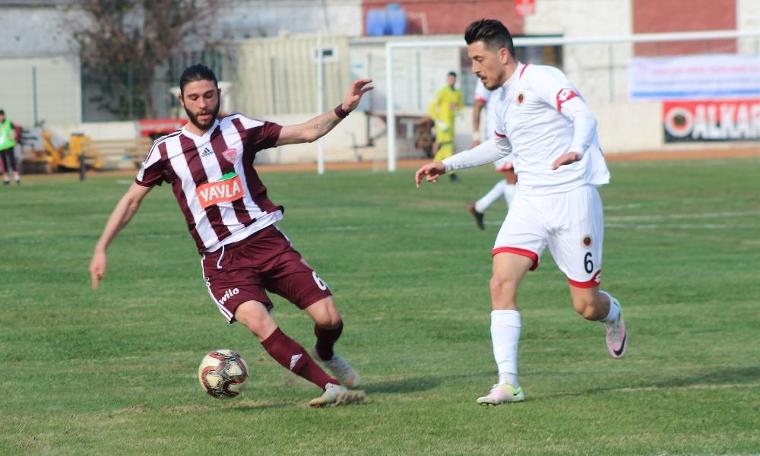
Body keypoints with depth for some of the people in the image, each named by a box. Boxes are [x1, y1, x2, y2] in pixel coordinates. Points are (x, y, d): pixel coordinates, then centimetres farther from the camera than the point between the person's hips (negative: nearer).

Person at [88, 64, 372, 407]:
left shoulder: (239, 129, 7)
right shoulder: (166, 149, 6)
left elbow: (306, 132, 7)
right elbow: (131, 200, 15)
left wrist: (343, 109, -7)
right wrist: (101, 249, 10)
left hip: (267, 241, 2)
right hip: (221, 260, -1)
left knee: (328, 318, -8)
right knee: (258, 321, -29)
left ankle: (325, 354, 29)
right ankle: (332, 387, -23)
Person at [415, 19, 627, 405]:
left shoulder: (540, 79, -11)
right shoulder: (502, 97, 15)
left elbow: (584, 116, -27)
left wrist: (576, 149, -47)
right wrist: (449, 165, 33)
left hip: (571, 197, -7)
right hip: (529, 200, 7)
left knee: (586, 307, -1)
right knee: (501, 282, -15)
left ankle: (612, 317, 37)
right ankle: (508, 383, -15)